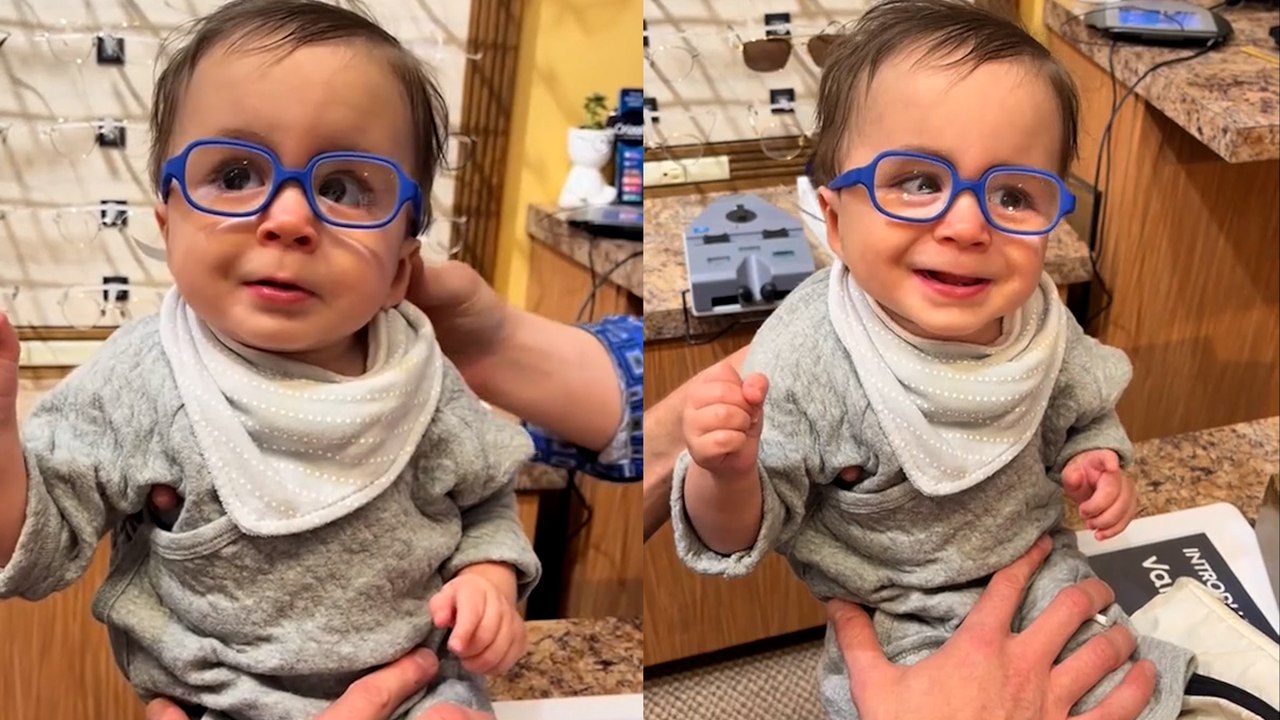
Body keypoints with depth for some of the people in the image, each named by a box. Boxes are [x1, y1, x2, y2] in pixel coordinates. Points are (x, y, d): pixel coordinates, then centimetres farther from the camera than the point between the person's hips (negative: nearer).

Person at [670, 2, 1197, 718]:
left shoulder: (1040, 322, -13)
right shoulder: (800, 358, -28)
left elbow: (1081, 412, 10)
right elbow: (748, 530, -19)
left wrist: (1099, 461, -11)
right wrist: (728, 475, -40)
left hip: (1037, 570, 4)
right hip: (887, 626, -4)